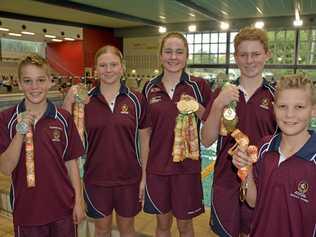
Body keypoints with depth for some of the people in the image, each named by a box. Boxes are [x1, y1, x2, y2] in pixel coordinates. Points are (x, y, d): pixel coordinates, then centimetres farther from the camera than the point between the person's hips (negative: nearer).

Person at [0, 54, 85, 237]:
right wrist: (20, 133, -23)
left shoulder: (63, 118, -6)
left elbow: (71, 162, -1)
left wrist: (78, 200, -1)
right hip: (26, 209, 0)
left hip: (63, 207, 1)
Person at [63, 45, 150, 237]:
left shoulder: (136, 100, -6)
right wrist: (68, 102, -14)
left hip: (129, 178, 0)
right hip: (96, 178, 1)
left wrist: (144, 176, -1)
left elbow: (144, 140, -1)